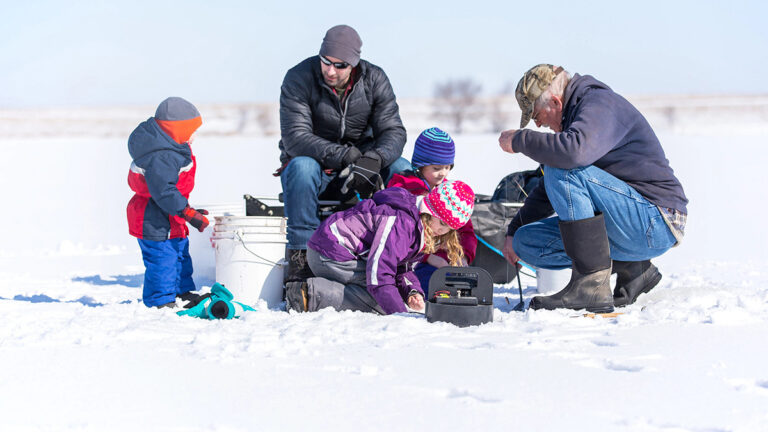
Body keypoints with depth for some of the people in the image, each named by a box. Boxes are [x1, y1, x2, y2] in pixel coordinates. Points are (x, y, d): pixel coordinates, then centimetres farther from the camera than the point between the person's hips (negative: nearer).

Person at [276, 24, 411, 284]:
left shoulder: (374, 80, -4)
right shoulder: (299, 79, -15)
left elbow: (393, 131, -10)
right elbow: (295, 138, -25)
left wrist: (373, 159, -34)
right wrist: (346, 157, -36)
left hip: (358, 164, 3)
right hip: (314, 168, -3)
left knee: (403, 170, -23)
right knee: (302, 166, -38)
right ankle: (299, 254, -33)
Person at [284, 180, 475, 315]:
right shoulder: (402, 222, -25)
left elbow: (403, 268, 11)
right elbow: (379, 270, -31)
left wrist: (413, 292, -11)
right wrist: (401, 313, -34)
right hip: (329, 254, -10)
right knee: (382, 302, -21)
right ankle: (312, 294, -22)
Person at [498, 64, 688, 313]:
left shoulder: (599, 104, -13)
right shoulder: (576, 113, 18)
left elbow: (573, 152, -35)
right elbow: (549, 189, 31)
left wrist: (520, 140, -19)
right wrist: (515, 230, 31)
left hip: (655, 224, -10)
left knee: (564, 171, -25)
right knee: (527, 241, 3)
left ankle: (592, 285, -26)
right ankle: (632, 269, 6)